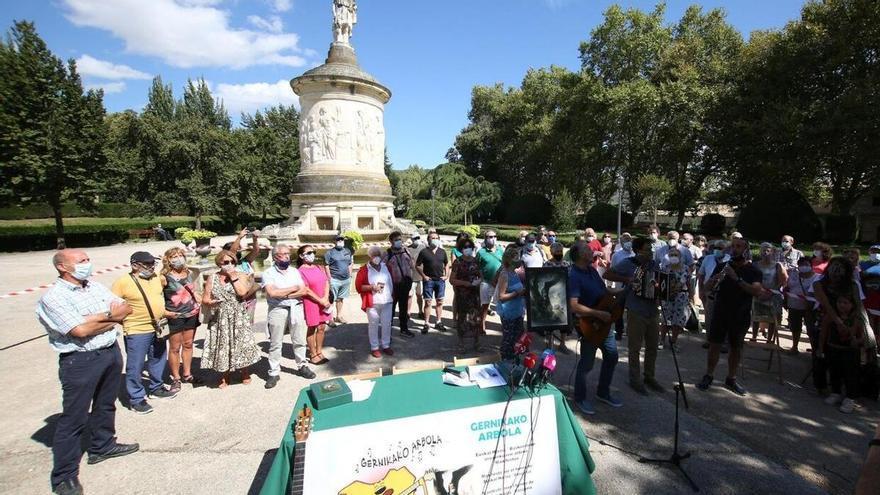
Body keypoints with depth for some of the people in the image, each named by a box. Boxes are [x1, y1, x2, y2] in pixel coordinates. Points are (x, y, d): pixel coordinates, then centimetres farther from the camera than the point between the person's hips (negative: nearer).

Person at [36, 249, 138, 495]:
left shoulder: (96, 286, 6)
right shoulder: (53, 297, -15)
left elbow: (126, 309, 3)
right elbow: (80, 331, -23)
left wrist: (100, 317, -13)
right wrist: (110, 316, -9)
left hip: (112, 352, 7)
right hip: (80, 361, -7)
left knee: (105, 405, 22)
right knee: (74, 418, 3)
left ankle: (103, 446, 41)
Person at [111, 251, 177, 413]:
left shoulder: (157, 278, 5)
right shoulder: (123, 282, -14)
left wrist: (164, 313, 11)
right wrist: (126, 320, -13)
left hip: (158, 328, 7)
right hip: (137, 331, -6)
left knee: (158, 361, 19)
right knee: (135, 366, 3)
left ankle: (156, 388, 36)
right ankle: (136, 399, 16)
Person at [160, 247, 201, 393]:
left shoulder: (190, 274, 5)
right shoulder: (165, 277, -13)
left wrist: (198, 305, 8)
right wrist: (164, 311, -20)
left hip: (191, 314, 5)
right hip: (175, 317, -5)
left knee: (188, 345, 15)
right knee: (175, 348, 4)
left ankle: (187, 375, 28)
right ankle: (176, 379, 18)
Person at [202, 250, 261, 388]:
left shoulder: (241, 276, 0)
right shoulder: (212, 278, 6)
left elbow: (242, 292, -18)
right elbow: (205, 299, 6)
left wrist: (233, 276, -14)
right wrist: (211, 302, -16)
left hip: (238, 318, -2)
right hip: (219, 319, 2)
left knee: (241, 345, 0)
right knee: (222, 347, 6)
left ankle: (245, 373, 18)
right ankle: (225, 376, 22)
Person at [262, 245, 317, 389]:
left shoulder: (295, 271, 8)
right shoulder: (268, 273, -4)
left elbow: (304, 291, -1)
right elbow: (272, 293, -18)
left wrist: (284, 295, -13)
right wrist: (294, 288, -9)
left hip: (296, 308, 3)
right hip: (277, 310, -3)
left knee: (299, 340, 10)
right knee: (275, 343, 4)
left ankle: (302, 366, 25)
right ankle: (274, 373, 14)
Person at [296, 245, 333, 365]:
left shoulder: (319, 268, 9)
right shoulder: (300, 271, -10)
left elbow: (326, 282, 3)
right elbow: (306, 290, -15)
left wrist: (325, 299, -10)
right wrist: (320, 301, -15)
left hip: (324, 302, 6)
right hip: (310, 303, -6)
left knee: (321, 328, 11)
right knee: (311, 329, 3)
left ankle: (319, 352, 23)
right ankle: (313, 355, 13)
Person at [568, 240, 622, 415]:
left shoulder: (592, 270, 5)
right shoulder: (574, 276, -23)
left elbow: (603, 291, 19)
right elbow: (573, 306, -30)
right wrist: (599, 314, -27)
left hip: (604, 322, 9)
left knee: (612, 356, 18)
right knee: (587, 363, 4)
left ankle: (603, 392, 36)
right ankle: (580, 398, 23)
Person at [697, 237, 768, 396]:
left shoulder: (753, 271, -1)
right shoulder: (722, 266, 4)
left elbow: (757, 291, -17)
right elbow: (708, 286, 1)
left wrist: (737, 278, -27)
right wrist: (717, 277, -19)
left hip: (741, 316, 0)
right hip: (720, 313, 0)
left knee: (736, 347, 10)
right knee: (715, 344, 0)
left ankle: (731, 379, 22)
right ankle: (708, 376, 9)